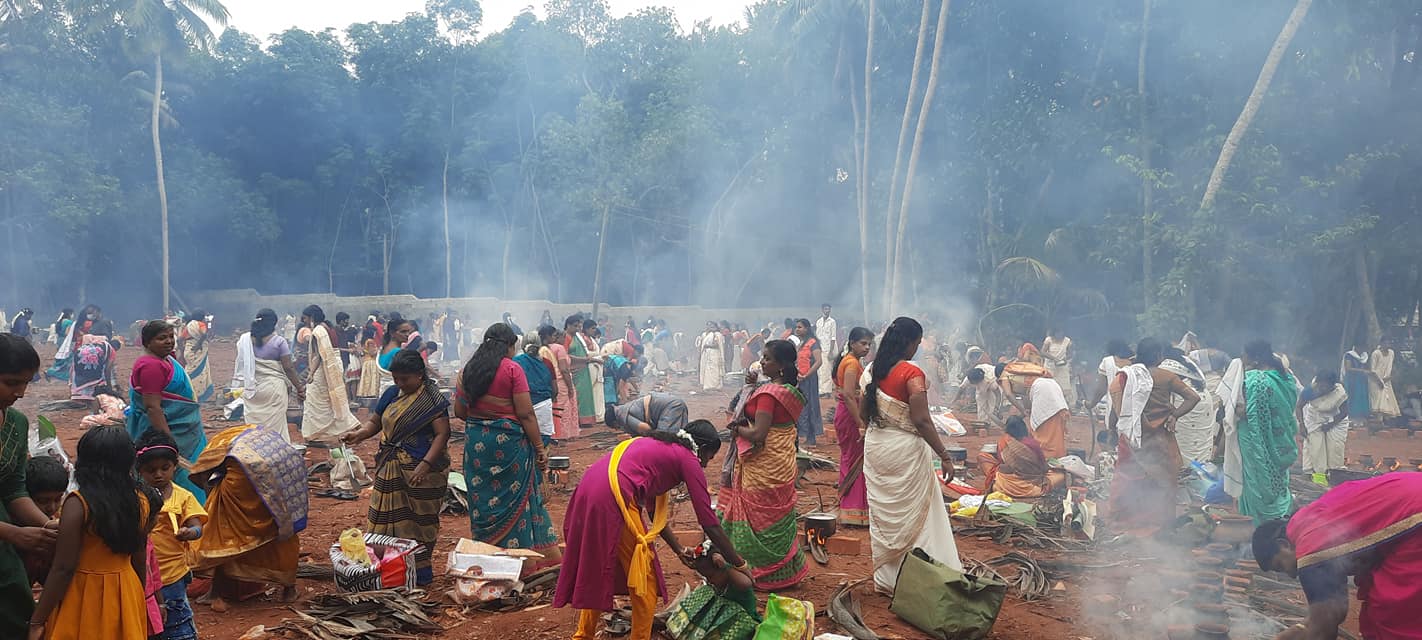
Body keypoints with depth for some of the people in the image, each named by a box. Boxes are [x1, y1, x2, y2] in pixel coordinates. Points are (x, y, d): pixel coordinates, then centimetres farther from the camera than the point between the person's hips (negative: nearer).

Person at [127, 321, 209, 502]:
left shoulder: (167, 359, 11)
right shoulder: (151, 365, -20)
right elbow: (152, 407, -26)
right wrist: (168, 440, -29)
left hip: (181, 430, 10)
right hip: (163, 431, -10)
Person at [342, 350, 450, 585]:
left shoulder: (433, 400, -9)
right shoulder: (391, 394, 9)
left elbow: (442, 434, -14)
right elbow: (375, 421, 16)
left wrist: (425, 464, -24)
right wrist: (359, 434, -6)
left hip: (421, 470, -6)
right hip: (391, 469, 6)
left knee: (420, 518, 3)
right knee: (390, 516, 6)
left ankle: (421, 569, 14)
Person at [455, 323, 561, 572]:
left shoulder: (468, 371, 6)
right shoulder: (512, 370, -9)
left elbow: (459, 410, 11)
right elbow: (525, 414, -12)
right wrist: (540, 447, -7)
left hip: (476, 441, 5)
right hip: (508, 442, -5)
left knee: (483, 499, 13)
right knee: (515, 498, 5)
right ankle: (522, 563, 9)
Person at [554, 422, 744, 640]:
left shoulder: (659, 447, 28)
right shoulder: (688, 460, 5)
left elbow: (653, 509, 32)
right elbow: (710, 525, 5)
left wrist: (679, 549, 36)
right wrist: (740, 564, 15)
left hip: (587, 490, 9)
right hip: (613, 498, -9)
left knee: (597, 570, 25)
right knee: (645, 578, 7)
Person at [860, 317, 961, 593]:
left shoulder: (871, 371, 4)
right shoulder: (912, 373, -17)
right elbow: (921, 420, -20)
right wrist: (944, 455, -15)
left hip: (875, 447, 7)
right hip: (905, 450, -7)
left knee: (882, 515, 16)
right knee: (913, 517, 4)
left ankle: (885, 578, 25)